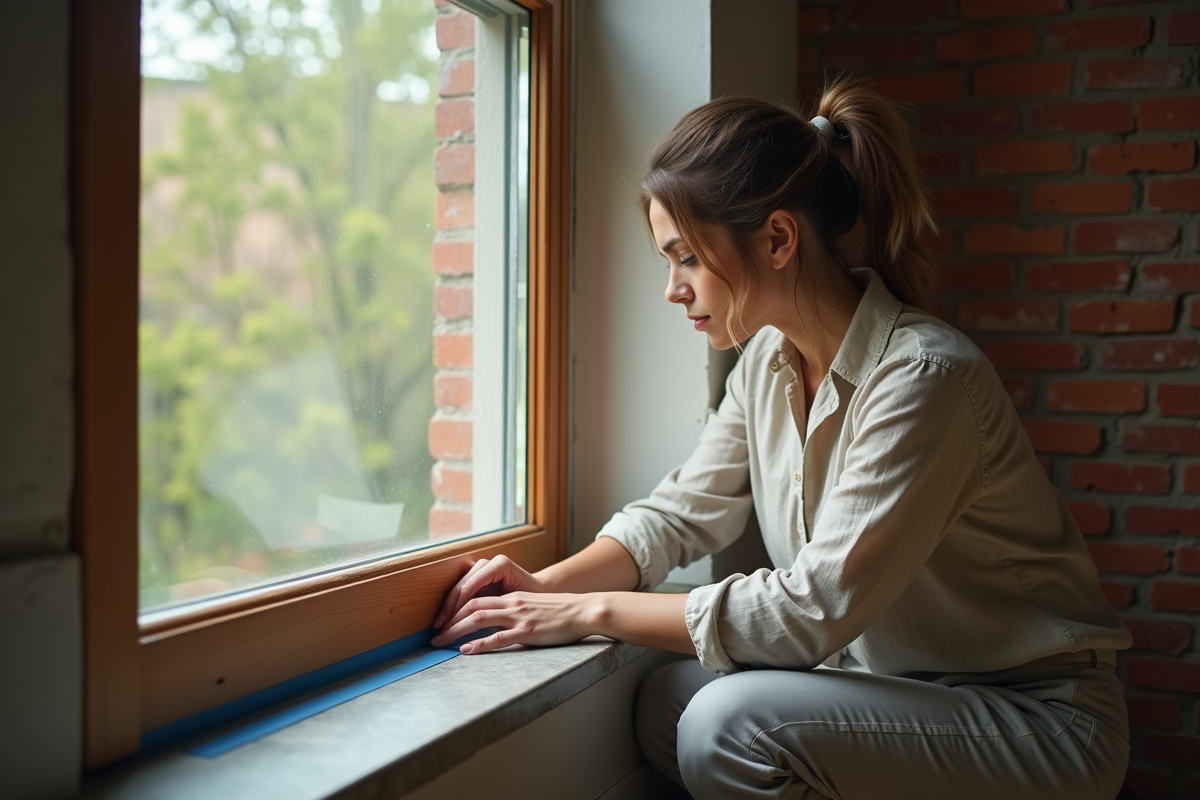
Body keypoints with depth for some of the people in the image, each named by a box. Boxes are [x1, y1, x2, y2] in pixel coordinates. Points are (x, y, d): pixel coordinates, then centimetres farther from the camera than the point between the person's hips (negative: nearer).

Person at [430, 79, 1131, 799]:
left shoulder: (922, 378, -26)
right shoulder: (769, 361, 0)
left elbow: (815, 607, -27)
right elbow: (683, 512, 6)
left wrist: (593, 611, -22)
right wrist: (549, 585, -11)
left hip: (1037, 714, -7)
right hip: (893, 680, 7)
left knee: (734, 722, -26)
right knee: (666, 702, -9)